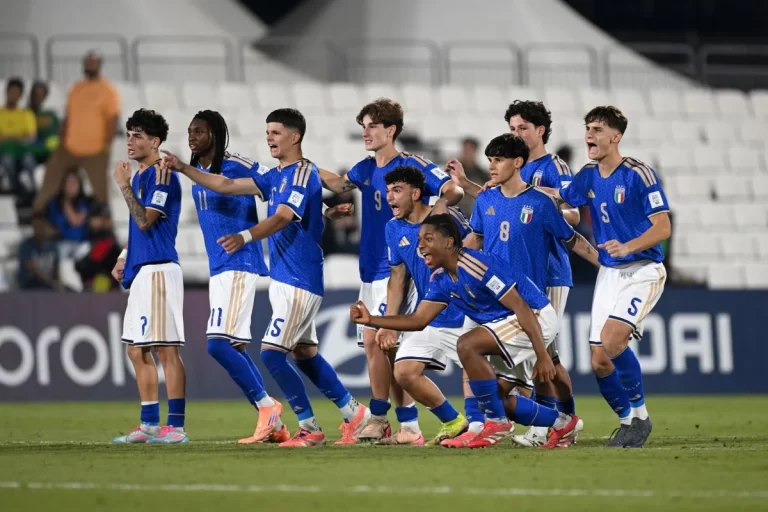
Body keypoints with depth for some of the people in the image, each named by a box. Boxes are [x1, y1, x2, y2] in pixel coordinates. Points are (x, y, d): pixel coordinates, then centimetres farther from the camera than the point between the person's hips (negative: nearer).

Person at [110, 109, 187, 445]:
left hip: (158, 270, -10)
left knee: (166, 348, -10)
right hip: (140, 270, 10)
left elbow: (145, 220, -19)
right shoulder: (140, 176, 18)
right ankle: (149, 425, 16)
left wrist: (124, 186, -12)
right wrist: (124, 259, 17)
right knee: (137, 350, 11)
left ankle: (175, 426, -11)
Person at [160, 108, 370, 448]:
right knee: (305, 354, 14)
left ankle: (310, 429, -4)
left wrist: (245, 237, -43)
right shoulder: (275, 176, 14)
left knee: (271, 353, -12)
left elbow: (282, 218, -27)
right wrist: (184, 169, 3)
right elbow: (227, 186, 13)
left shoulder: (303, 174, -13)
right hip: (284, 279, 9)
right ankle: (355, 414, 24)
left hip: (299, 282, -9)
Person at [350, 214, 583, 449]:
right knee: (496, 397, 11)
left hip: (537, 317, -10)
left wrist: (542, 356, -27)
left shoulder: (477, 266, -25)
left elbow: (522, 308, -25)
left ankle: (497, 423, -14)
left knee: (467, 345, -26)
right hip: (509, 323, 10)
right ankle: (562, 423, 27)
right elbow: (419, 320, 8)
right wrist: (371, 320, -3)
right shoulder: (441, 280, 3)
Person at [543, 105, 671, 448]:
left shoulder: (638, 174, -13)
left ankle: (640, 414, -10)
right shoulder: (588, 176, 6)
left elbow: (663, 227, -15)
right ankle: (628, 420, 20)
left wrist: (628, 247, -31)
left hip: (642, 271, -6)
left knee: (612, 338, -26)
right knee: (599, 361, 0)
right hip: (609, 274, 7)